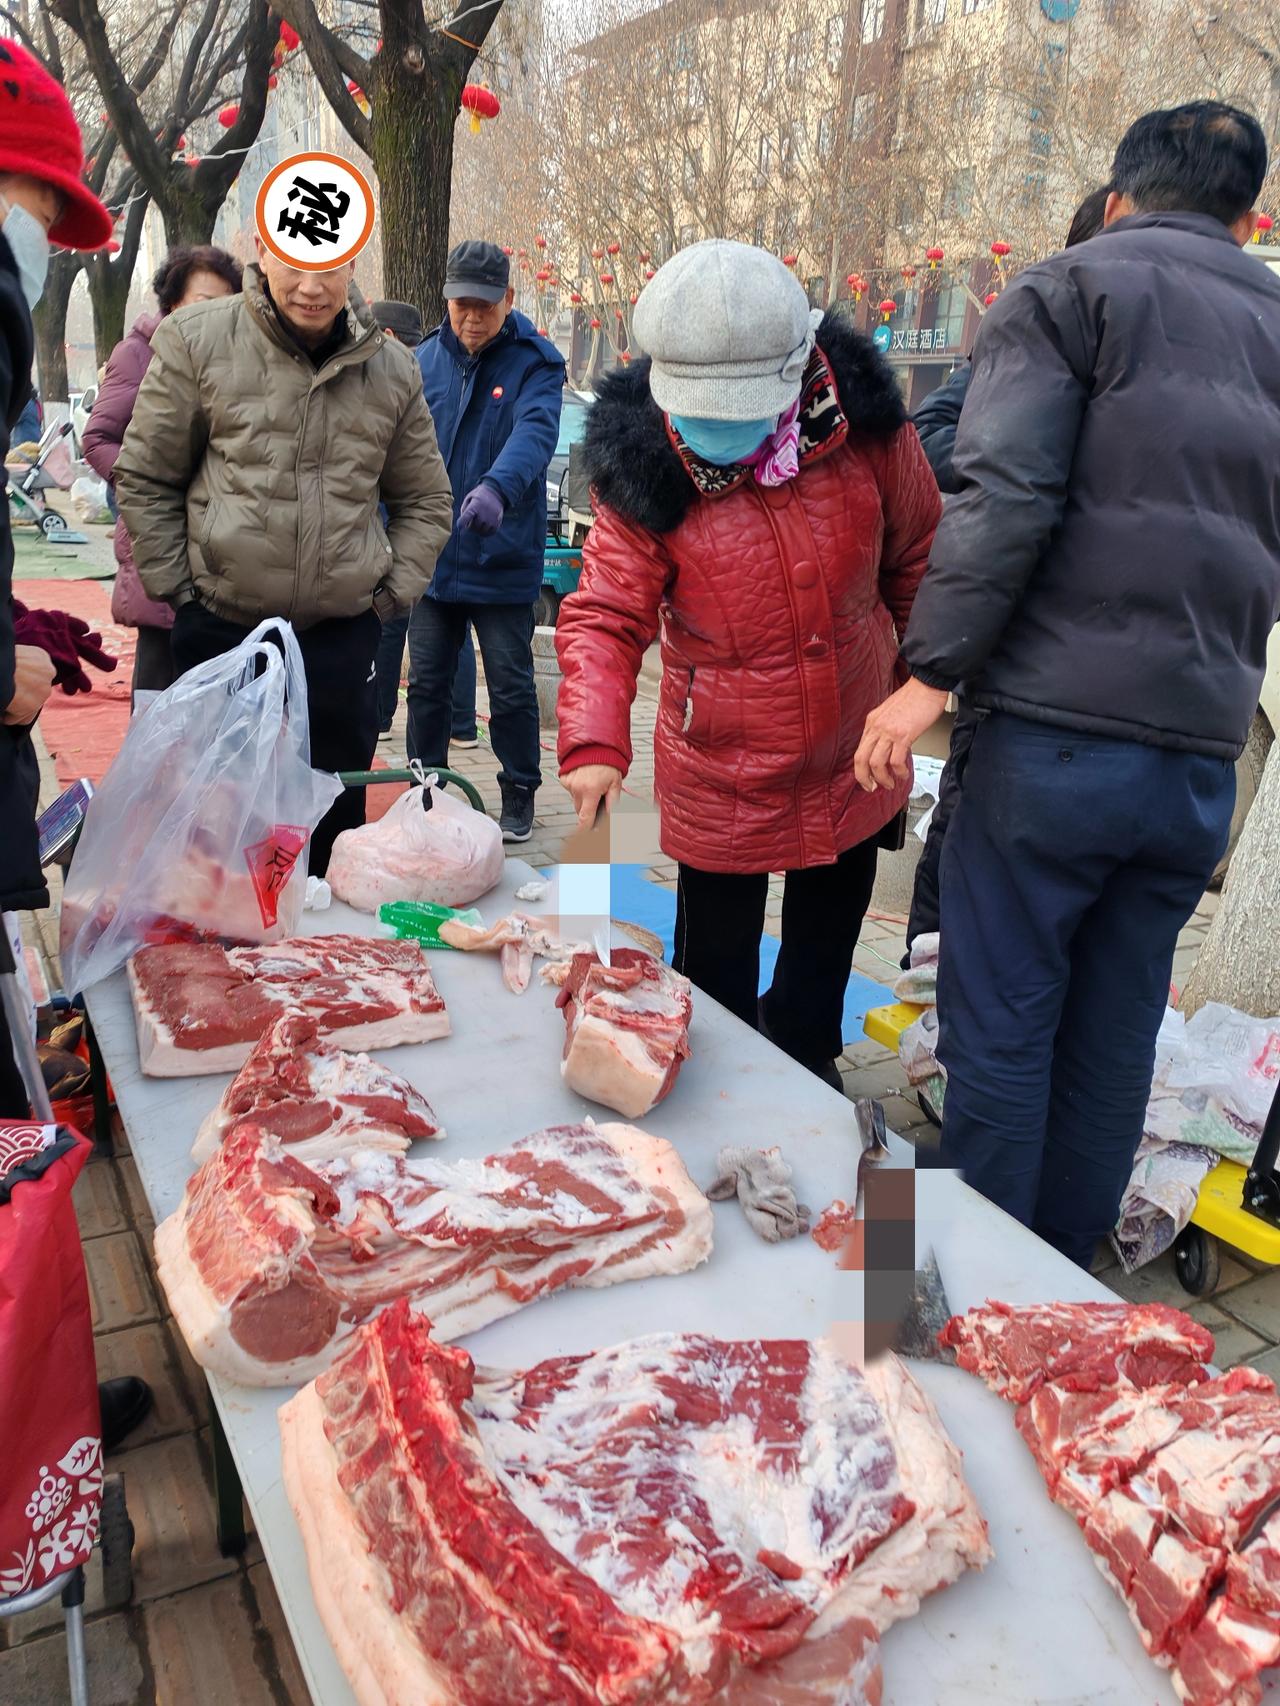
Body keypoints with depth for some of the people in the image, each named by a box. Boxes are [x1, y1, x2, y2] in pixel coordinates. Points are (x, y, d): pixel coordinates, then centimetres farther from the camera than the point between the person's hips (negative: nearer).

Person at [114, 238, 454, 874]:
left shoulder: (392, 368, 6)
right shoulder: (197, 339, -1)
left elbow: (425, 500, 16)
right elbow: (143, 477, 5)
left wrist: (391, 593, 6)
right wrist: (176, 587, 0)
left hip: (344, 636, 2)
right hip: (219, 630, -1)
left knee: (335, 823, 9)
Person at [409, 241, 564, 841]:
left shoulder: (534, 362, -6)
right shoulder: (426, 360, 6)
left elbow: (535, 431, -25)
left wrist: (497, 487, -44)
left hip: (504, 560, -3)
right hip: (433, 556, 4)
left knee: (511, 687, 5)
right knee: (427, 681, 11)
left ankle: (518, 794, 22)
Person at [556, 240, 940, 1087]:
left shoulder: (864, 425, -13)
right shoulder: (647, 475, -17)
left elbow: (916, 553, 3)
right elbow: (606, 616, -18)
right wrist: (594, 743, -33)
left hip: (853, 762, 3)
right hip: (719, 782, -3)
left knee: (827, 942, 24)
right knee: (716, 970, 11)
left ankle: (806, 1061, 51)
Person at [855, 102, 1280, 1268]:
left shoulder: (1073, 288, 3)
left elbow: (1007, 496, -12)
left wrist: (932, 670, -12)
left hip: (1060, 735, -5)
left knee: (999, 1028, 3)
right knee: (1115, 1040, 13)